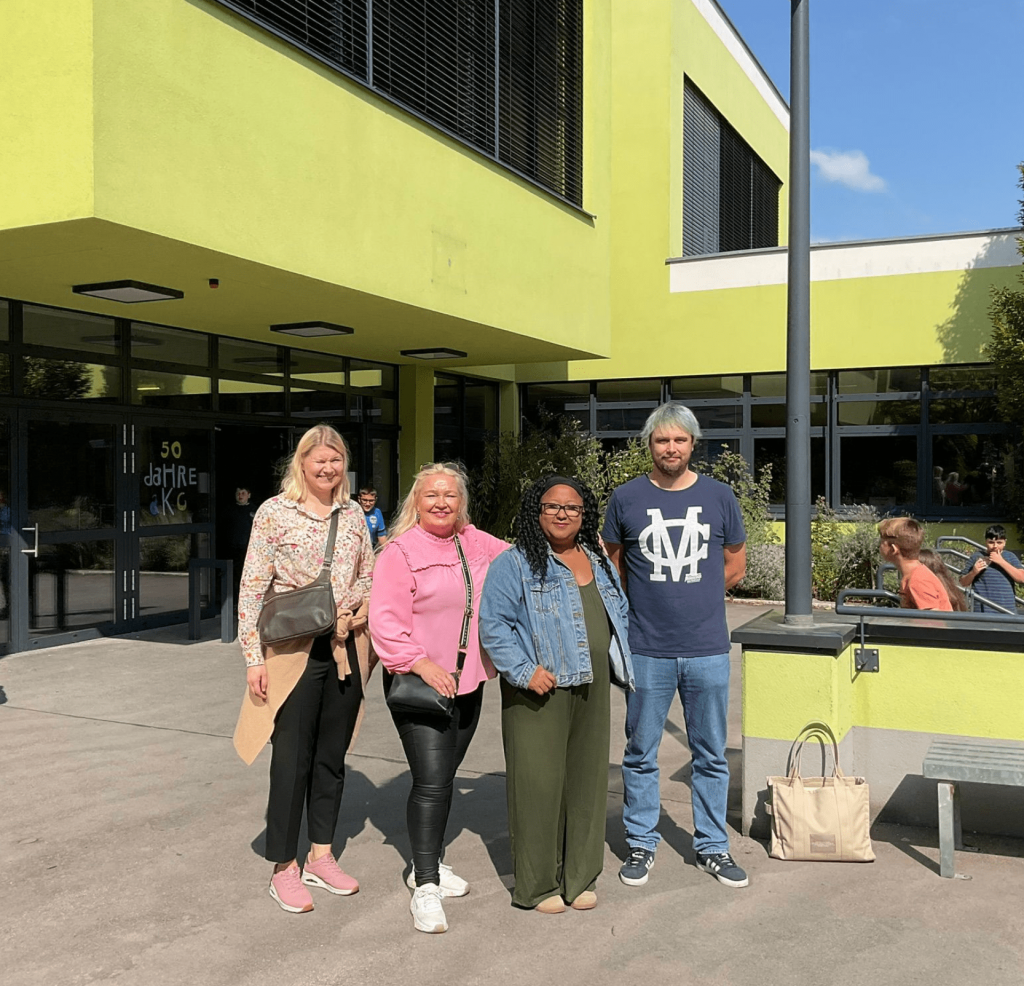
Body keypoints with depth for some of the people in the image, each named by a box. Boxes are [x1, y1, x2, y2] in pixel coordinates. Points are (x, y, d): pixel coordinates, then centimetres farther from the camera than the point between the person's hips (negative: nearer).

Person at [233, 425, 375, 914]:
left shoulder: (352, 514, 8)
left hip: (345, 650, 5)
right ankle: (284, 869, 16)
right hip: (294, 651, -5)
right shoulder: (275, 512, -5)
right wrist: (254, 658, -10)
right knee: (292, 759, 1)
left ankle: (321, 856, 28)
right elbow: (252, 589, -6)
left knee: (332, 757, 13)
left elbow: (369, 575, 20)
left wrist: (361, 606, -2)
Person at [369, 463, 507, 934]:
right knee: (430, 781, -12)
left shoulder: (478, 544, 7)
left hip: (467, 682, 7)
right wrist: (419, 662, -26)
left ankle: (428, 863, 33)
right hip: (418, 684, -6)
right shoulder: (401, 551, -12)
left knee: (445, 776, 17)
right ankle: (425, 887, -2)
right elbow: (385, 620, -17)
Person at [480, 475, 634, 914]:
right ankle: (538, 885, 13)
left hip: (592, 690, 6)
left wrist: (624, 662, 14)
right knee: (538, 784, -2)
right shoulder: (515, 564, -5)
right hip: (539, 693, -6)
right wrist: (524, 670, -18)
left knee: (588, 781, 11)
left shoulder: (598, 562, 16)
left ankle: (579, 878, 25)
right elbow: (492, 624, -10)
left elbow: (621, 614, 26)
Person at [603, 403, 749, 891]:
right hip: (647, 649, -1)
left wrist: (694, 594, 6)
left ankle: (712, 846, 26)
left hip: (707, 649, 1)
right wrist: (649, 602, 6)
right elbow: (612, 563, 13)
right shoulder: (627, 498, 1)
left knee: (711, 755, 11)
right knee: (640, 754, 8)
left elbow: (736, 564, 13)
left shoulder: (719, 496, 3)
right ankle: (641, 844, 24)